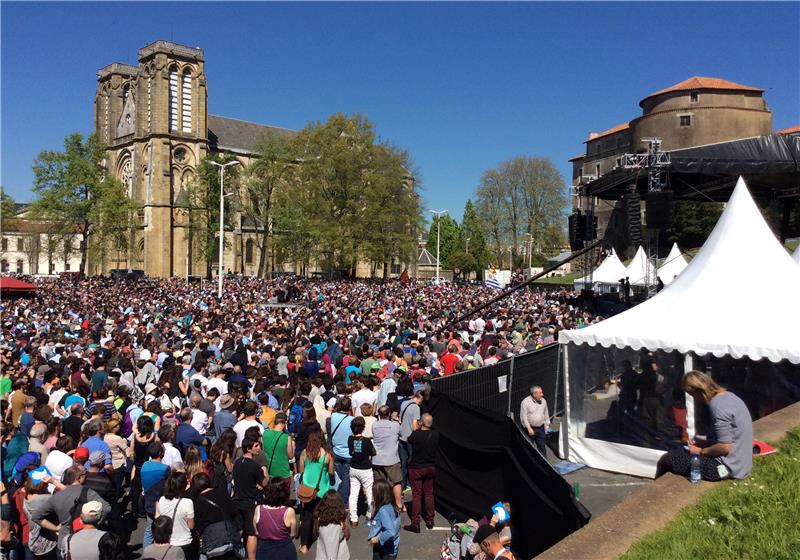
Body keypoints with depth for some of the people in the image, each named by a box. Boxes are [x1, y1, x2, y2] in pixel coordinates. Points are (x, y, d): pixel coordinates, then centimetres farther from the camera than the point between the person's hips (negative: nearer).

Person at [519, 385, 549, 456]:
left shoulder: (543, 401, 6)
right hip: (530, 429, -4)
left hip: (541, 428, 4)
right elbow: (523, 416, -14)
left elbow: (546, 413, 17)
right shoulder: (525, 402, -12)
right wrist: (529, 428, -18)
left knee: (542, 447, 6)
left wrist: (547, 424, 12)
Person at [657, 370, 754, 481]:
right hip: (740, 462, 10)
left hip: (728, 467, -10)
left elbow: (724, 447, -23)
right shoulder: (728, 396, 7)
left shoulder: (717, 405, -23)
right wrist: (701, 442, 8)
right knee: (682, 451, 22)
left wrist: (701, 451, -8)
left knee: (667, 459, 0)